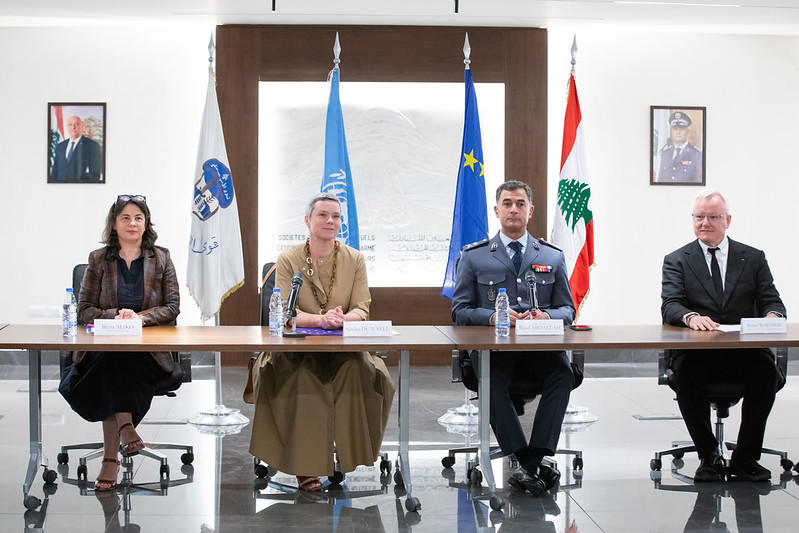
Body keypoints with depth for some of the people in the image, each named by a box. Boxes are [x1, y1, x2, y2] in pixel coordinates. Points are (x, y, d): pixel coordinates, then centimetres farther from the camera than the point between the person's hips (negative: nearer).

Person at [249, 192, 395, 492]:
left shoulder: (354, 259, 7)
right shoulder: (288, 261, 2)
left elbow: (361, 309, -1)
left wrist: (341, 318, -25)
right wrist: (321, 320, -27)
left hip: (344, 347, 2)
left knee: (358, 372, -31)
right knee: (302, 377, -33)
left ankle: (349, 451, -12)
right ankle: (306, 465, -24)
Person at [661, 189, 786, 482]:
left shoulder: (753, 258, 15)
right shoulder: (677, 260, 10)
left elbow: (771, 301, 6)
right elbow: (670, 306, -5)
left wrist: (772, 316, -20)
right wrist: (691, 317, -29)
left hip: (744, 349, 1)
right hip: (696, 350, -1)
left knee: (766, 369, -31)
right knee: (685, 370, -34)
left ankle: (745, 458, -17)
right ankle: (709, 456, -18)